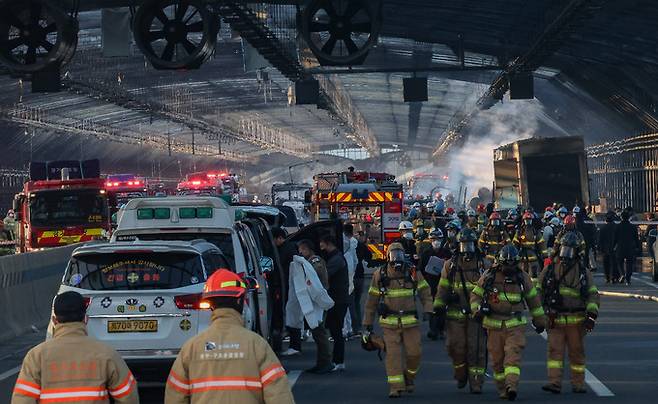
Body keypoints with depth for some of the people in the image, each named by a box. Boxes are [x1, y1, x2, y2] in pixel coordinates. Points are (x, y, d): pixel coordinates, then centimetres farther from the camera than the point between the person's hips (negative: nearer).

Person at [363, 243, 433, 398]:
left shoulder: (413, 273, 3)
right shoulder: (380, 276, 2)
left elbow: (425, 293, 8)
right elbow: (371, 301, 8)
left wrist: (427, 310, -9)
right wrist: (368, 323, 10)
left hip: (410, 321, 1)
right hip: (390, 323, -1)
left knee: (414, 353, 0)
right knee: (393, 354, -8)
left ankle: (409, 378, 26)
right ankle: (395, 387, -6)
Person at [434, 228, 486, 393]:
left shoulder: (483, 264, 6)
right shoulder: (450, 265, 7)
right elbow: (443, 289, 8)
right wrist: (439, 310, 3)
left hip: (476, 314, -1)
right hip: (455, 314, 1)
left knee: (476, 349, -5)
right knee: (456, 347, 2)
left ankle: (476, 383, -2)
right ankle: (461, 377, 24)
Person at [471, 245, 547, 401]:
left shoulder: (522, 278, 6)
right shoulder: (488, 277, 2)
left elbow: (533, 299, 16)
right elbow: (476, 295, 10)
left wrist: (540, 320, 20)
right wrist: (477, 309, -11)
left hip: (515, 325, -1)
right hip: (494, 325, 1)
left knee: (513, 355, -16)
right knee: (497, 359, 3)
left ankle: (512, 386, -28)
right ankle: (502, 389, 13)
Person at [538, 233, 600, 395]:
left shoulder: (583, 272, 5)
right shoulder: (549, 270, 7)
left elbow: (593, 295, 2)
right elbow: (538, 292, 13)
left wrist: (592, 315, -11)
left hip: (576, 320, 0)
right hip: (555, 319, 0)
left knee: (577, 352, 7)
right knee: (555, 350, -9)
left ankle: (578, 384, 15)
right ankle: (554, 383, -12)